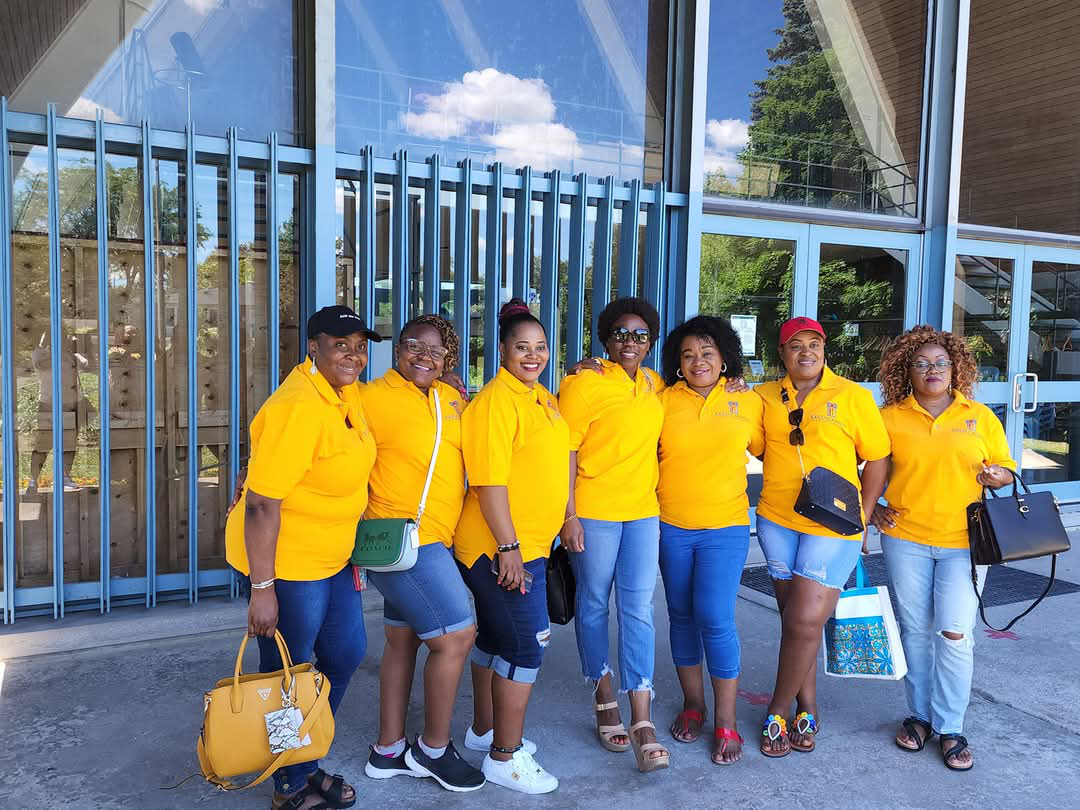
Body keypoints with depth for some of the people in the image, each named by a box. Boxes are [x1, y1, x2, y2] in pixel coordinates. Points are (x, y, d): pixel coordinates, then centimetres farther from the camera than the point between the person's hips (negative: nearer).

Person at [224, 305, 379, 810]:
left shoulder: (345, 390, 2)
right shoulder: (298, 407, -26)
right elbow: (261, 504, -26)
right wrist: (261, 589, -24)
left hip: (332, 556, 9)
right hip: (283, 561, -9)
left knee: (346, 652, 20)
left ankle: (306, 760, 42)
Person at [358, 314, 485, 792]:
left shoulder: (452, 398, 8)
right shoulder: (372, 397, -13)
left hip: (429, 541, 8)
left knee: (403, 641, 16)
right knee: (456, 636, -4)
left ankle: (388, 751, 30)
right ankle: (434, 749, 15)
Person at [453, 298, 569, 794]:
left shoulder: (541, 397, 12)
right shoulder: (496, 401, -17)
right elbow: (489, 480, -22)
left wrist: (567, 519, 18)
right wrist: (508, 547, -23)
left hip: (529, 544, 9)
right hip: (502, 548, -9)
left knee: (495, 637, 19)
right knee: (527, 644, -3)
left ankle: (485, 729, 35)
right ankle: (505, 758, 10)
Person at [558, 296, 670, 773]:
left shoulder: (655, 386, 9)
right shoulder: (584, 385, -8)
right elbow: (566, 452, -11)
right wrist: (568, 517, -14)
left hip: (642, 511, 4)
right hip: (593, 513, -4)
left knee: (637, 609, 2)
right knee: (594, 605, 8)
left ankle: (642, 721, 5)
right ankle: (606, 701, 26)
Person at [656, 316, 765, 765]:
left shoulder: (748, 403, 1)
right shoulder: (663, 400, 0)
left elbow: (767, 451, 8)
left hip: (725, 528, -2)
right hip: (671, 526, 2)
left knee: (715, 619, -8)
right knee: (682, 616, 12)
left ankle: (726, 723, 7)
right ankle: (692, 704, 30)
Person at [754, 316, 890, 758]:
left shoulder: (853, 396, 0)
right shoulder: (764, 397, 7)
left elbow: (878, 459, 3)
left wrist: (862, 515, -1)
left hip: (833, 526, -3)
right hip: (777, 520, 3)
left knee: (804, 621, -6)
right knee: (795, 619, 11)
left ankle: (778, 713, 12)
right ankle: (806, 711, 25)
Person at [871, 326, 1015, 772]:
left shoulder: (980, 416, 4)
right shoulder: (890, 418, 1)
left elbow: (1004, 468, 11)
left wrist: (999, 476, -11)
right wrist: (870, 507, 0)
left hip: (963, 542, 0)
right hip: (905, 539, 0)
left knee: (955, 633, -4)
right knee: (915, 630, 10)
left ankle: (950, 728, 12)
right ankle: (919, 715, 27)